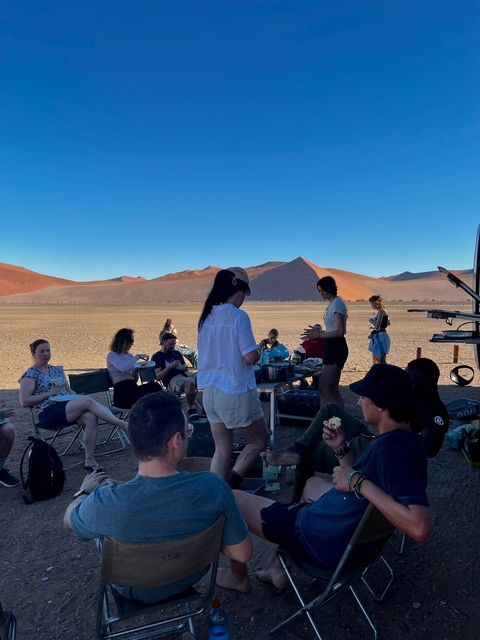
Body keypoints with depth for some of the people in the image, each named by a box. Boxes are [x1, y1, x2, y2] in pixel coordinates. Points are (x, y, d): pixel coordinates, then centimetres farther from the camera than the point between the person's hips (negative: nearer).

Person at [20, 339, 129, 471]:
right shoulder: (30, 375, 2)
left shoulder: (57, 370, 20)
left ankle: (90, 460, -24)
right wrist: (50, 393, -11)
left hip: (67, 408, 6)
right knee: (88, 401, -30)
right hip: (48, 414, -6)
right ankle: (122, 424, -28)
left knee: (91, 417, -29)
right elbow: (24, 401, -5)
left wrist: (78, 398, -1)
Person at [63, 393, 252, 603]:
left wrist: (85, 491, 8)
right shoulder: (213, 486, -34)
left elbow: (69, 521, -11)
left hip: (134, 589, -1)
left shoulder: (104, 503, -36)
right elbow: (242, 554, -19)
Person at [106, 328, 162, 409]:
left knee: (154, 386, -28)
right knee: (154, 387, -30)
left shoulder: (130, 356, 24)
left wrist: (137, 369, 4)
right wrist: (138, 356, -10)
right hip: (122, 393, -6)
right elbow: (123, 368, -19)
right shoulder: (112, 355, 4)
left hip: (133, 389, 6)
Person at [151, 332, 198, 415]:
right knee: (190, 381, -38)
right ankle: (191, 409, -22)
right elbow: (157, 377, -3)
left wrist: (184, 367, 5)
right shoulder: (157, 357, 7)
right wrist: (170, 367, -11)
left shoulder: (177, 353, 25)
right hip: (171, 381, -6)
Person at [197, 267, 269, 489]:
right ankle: (228, 486, 0)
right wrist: (259, 352, 4)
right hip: (236, 391, -7)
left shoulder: (206, 316, 6)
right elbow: (250, 357, -18)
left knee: (221, 449, 16)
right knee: (259, 440, 13)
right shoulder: (238, 316, -15)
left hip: (210, 390, 7)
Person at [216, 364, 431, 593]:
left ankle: (238, 577, 30)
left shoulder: (391, 451, -31)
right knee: (312, 482, 40)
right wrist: (341, 449, -3)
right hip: (353, 530, 10)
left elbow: (420, 528, -41)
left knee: (230, 499, 3)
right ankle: (281, 567, 36)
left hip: (327, 540, -9)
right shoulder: (402, 440, -1)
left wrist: (358, 482, -36)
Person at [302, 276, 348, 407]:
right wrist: (318, 332, 8)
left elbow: (339, 332, -21)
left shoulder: (337, 303, -14)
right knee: (333, 389, 13)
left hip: (336, 348, -10)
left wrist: (318, 335, -22)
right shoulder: (332, 304, 15)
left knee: (324, 389, -8)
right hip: (332, 347, 10)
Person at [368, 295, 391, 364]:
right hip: (377, 336, 10)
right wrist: (374, 326, 19)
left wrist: (371, 321, -3)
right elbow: (388, 323, 24)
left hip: (381, 336, -10)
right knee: (375, 359, 19)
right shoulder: (379, 311, 13)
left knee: (381, 361, -8)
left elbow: (377, 326, -23)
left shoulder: (381, 311, -15)